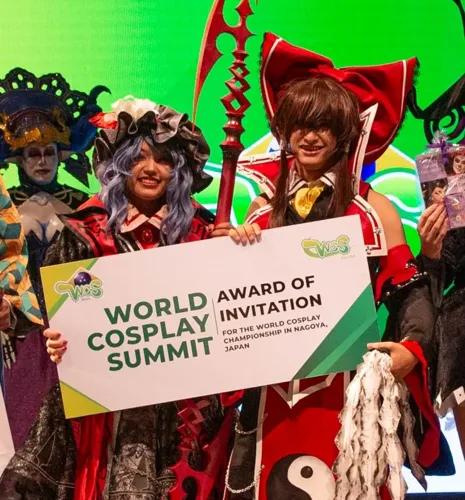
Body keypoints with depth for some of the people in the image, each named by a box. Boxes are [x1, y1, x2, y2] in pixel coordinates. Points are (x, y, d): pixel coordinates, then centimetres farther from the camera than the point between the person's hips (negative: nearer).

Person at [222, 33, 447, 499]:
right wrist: (234, 246, -9)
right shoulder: (264, 204, 8)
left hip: (344, 385, -3)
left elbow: (410, 291, -5)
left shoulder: (371, 208, -3)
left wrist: (414, 347, -22)